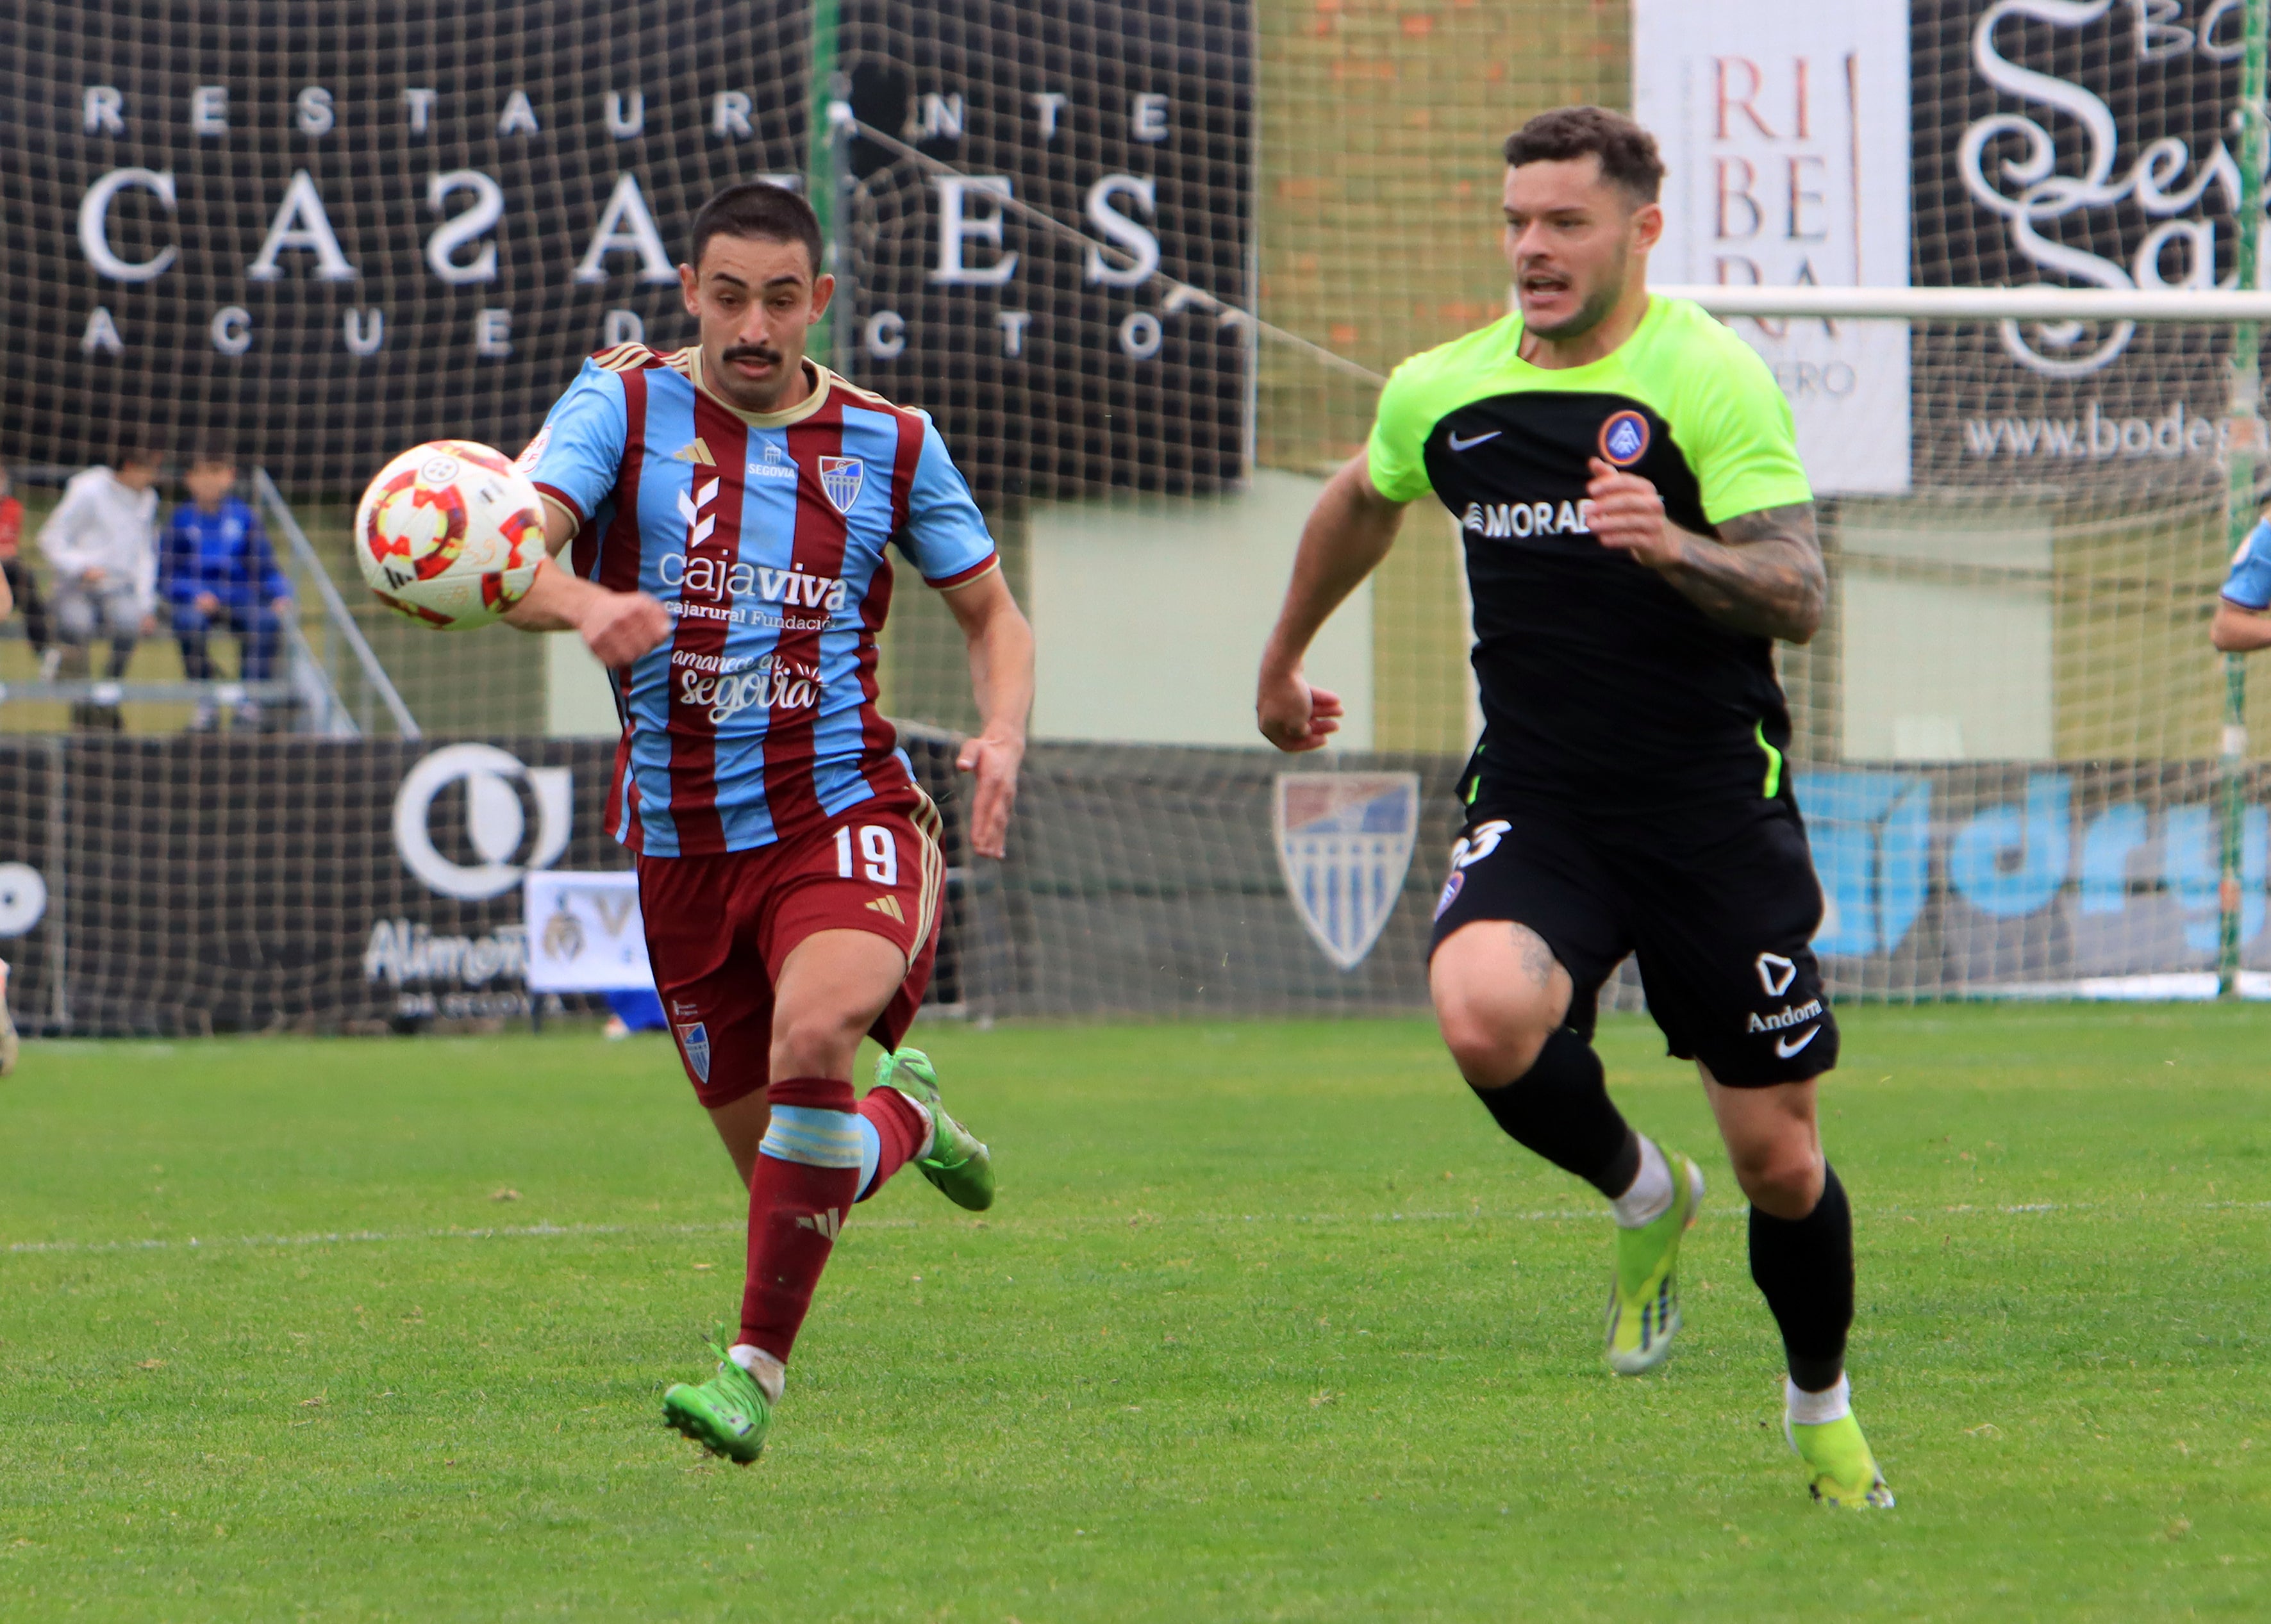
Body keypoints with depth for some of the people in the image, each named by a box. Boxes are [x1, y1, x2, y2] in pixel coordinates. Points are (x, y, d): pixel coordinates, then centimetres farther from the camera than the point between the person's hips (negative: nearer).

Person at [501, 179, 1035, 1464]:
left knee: (813, 1035, -32)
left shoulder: (888, 441, 4)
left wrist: (1005, 737, -7)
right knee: (781, 1161, 6)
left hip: (844, 813, -2)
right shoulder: (624, 404, -1)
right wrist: (582, 602, -39)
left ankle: (759, 1366, -22)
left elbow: (993, 612, 15)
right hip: (684, 843, 2)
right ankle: (903, 1122, 44)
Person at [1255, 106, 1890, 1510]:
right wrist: (1286, 657, 40)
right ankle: (1643, 1198, 3)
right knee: (1484, 1014, -29)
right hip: (1536, 802, 3)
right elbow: (1361, 506, 28)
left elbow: (1799, 596, -18)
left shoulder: (1708, 377, -10)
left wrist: (1670, 549, -36)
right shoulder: (1441, 394, 5)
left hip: (1717, 808, -3)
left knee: (1778, 1161, 1)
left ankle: (1823, 1410, 31)